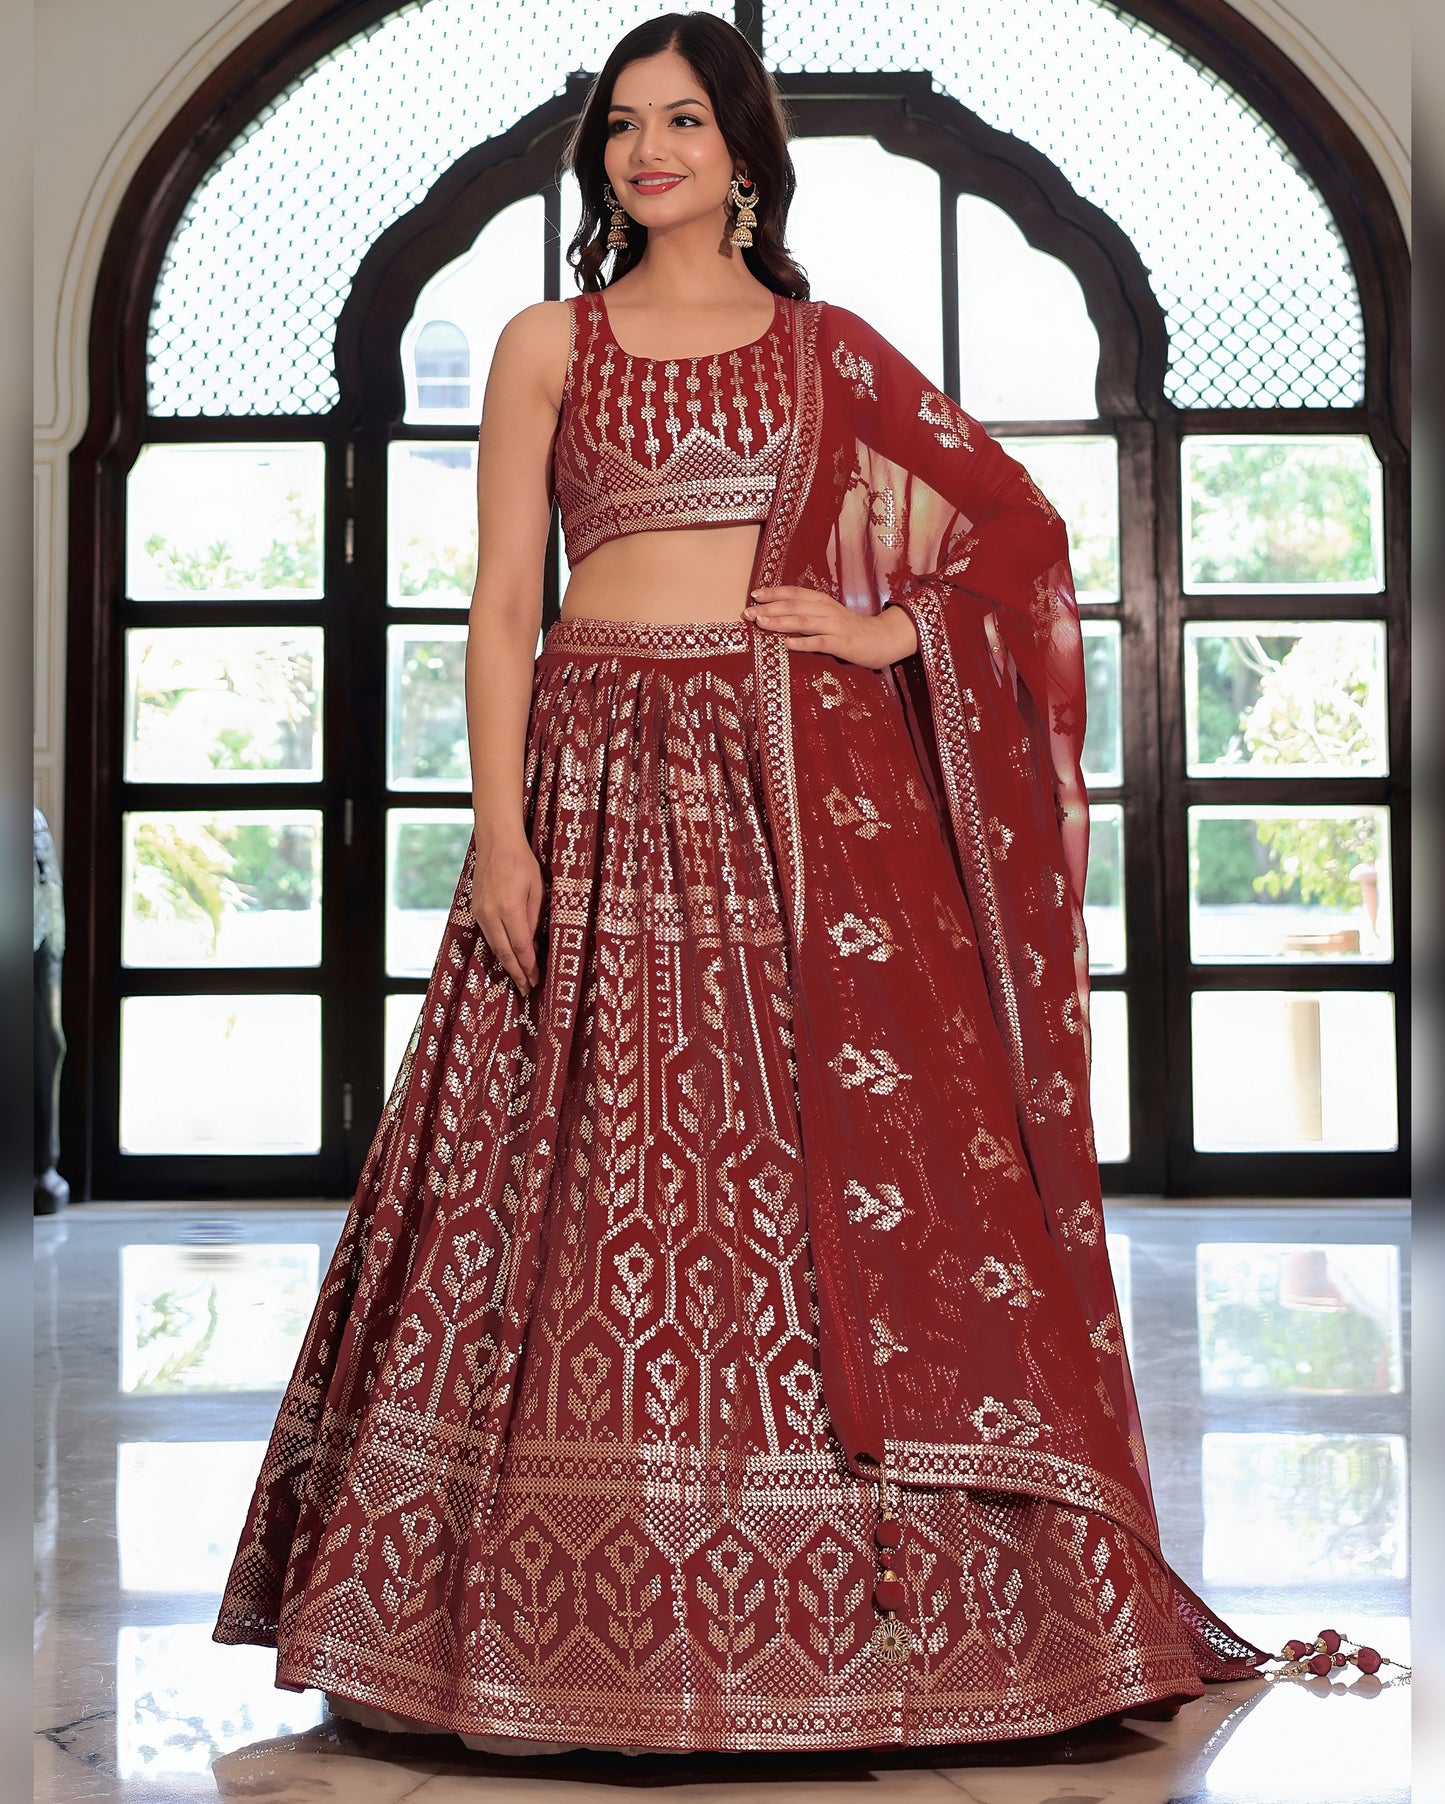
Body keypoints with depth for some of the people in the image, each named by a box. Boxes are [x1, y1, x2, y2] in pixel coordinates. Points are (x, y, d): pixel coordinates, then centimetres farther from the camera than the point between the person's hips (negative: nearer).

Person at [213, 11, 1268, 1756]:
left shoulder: (829, 349, 13)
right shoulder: (548, 345, 10)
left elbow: (1018, 521, 15)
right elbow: (501, 606, 3)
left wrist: (890, 633, 0)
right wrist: (501, 834, -7)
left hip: (807, 783, 1)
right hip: (606, 778, -1)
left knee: (843, 1157, -3)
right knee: (599, 1171, -3)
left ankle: (852, 1599, 7)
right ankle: (584, 1613, 8)